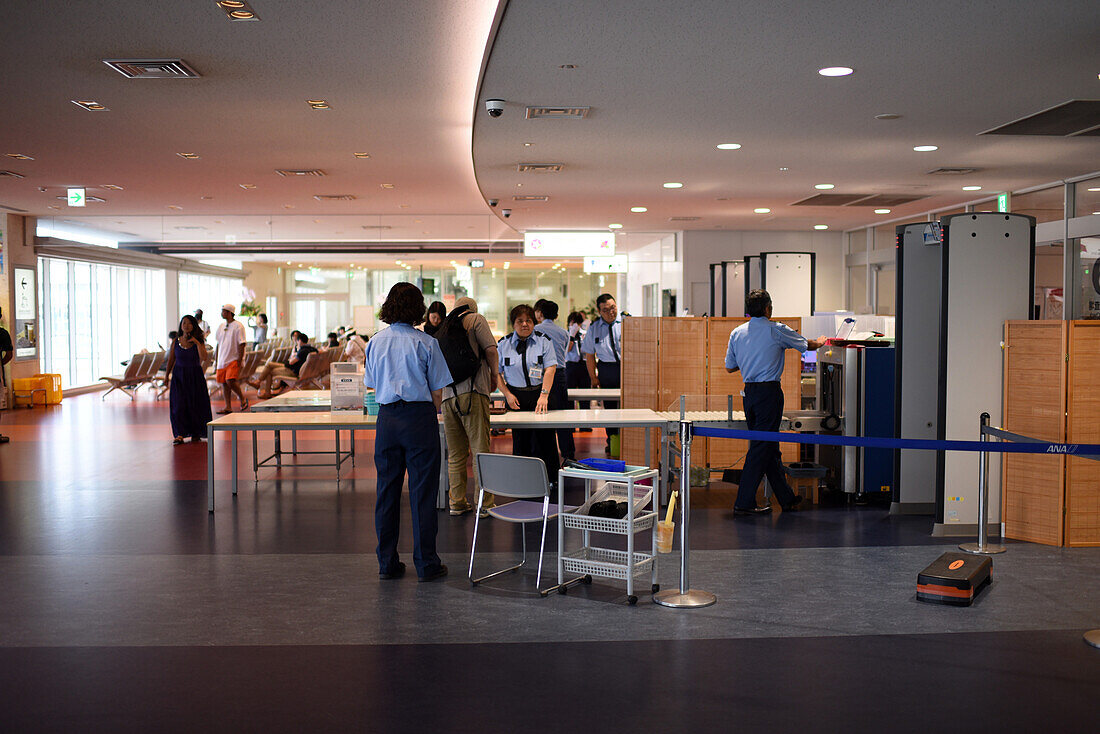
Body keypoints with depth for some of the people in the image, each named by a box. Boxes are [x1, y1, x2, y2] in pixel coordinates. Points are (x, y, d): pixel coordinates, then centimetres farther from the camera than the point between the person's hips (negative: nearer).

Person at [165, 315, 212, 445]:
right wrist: (166, 375, 6)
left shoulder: (199, 342, -3)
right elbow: (171, 360, 9)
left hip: (195, 376, -1)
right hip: (179, 376, 1)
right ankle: (180, 435, -7)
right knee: (178, 405, -7)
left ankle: (196, 434, 17)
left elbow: (204, 358, -18)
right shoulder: (176, 341, 2)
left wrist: (197, 343, -20)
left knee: (195, 405, 3)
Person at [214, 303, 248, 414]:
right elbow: (219, 344, 20)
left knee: (230, 381, -20)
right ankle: (228, 407, 10)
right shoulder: (221, 326, 14)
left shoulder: (238, 326, -8)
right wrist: (216, 361, 17)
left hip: (234, 359, -7)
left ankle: (242, 398, 2)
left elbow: (242, 344, -12)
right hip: (222, 360, 7)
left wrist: (239, 360, -18)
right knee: (224, 383, 5)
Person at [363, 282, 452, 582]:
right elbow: (437, 392, -4)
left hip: (387, 419, 4)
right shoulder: (425, 343, -7)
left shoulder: (376, 342, 4)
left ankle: (387, 563, 16)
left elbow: (374, 387, 11)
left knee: (387, 491, 10)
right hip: (420, 417, -4)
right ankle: (426, 564, 7)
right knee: (422, 492, 2)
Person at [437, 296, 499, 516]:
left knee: (455, 454, 9)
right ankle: (485, 504, -3)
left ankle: (457, 503, 11)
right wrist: (494, 376, 9)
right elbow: (490, 349, -4)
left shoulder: (443, 328, 23)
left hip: (448, 395, 6)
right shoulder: (476, 319, 7)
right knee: (481, 450, -3)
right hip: (472, 392, -6)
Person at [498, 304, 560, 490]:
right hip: (516, 398, 1)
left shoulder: (544, 342, 2)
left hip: (540, 394, -1)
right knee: (520, 439, 4)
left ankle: (549, 480, 5)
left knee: (543, 438, -4)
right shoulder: (503, 345, 7)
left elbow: (550, 369, -7)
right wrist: (507, 394, -5)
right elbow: (497, 372, 7)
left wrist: (544, 395, -18)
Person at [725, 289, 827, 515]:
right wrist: (820, 342, 32)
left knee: (769, 447, 13)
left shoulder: (737, 333, 8)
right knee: (762, 447, -4)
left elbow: (730, 367, 15)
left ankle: (786, 498, 23)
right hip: (769, 391, -6)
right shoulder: (777, 330, -5)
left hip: (749, 392, 6)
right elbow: (806, 345, 10)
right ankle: (744, 502, -6)